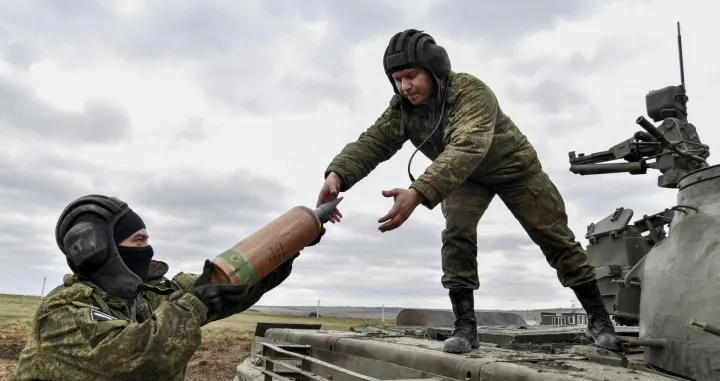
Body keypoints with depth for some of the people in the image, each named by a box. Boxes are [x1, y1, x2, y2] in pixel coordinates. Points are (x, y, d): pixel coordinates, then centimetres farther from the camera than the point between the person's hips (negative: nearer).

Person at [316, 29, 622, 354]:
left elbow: (466, 148, -54)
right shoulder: (401, 108, -20)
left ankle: (598, 318, 20)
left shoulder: (472, 92, -40)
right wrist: (338, 174, -51)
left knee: (555, 238, 3)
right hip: (464, 177, 4)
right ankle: (465, 326, -9)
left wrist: (418, 193, -68)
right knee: (456, 235, -19)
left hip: (513, 166, -3)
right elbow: (372, 142, -29)